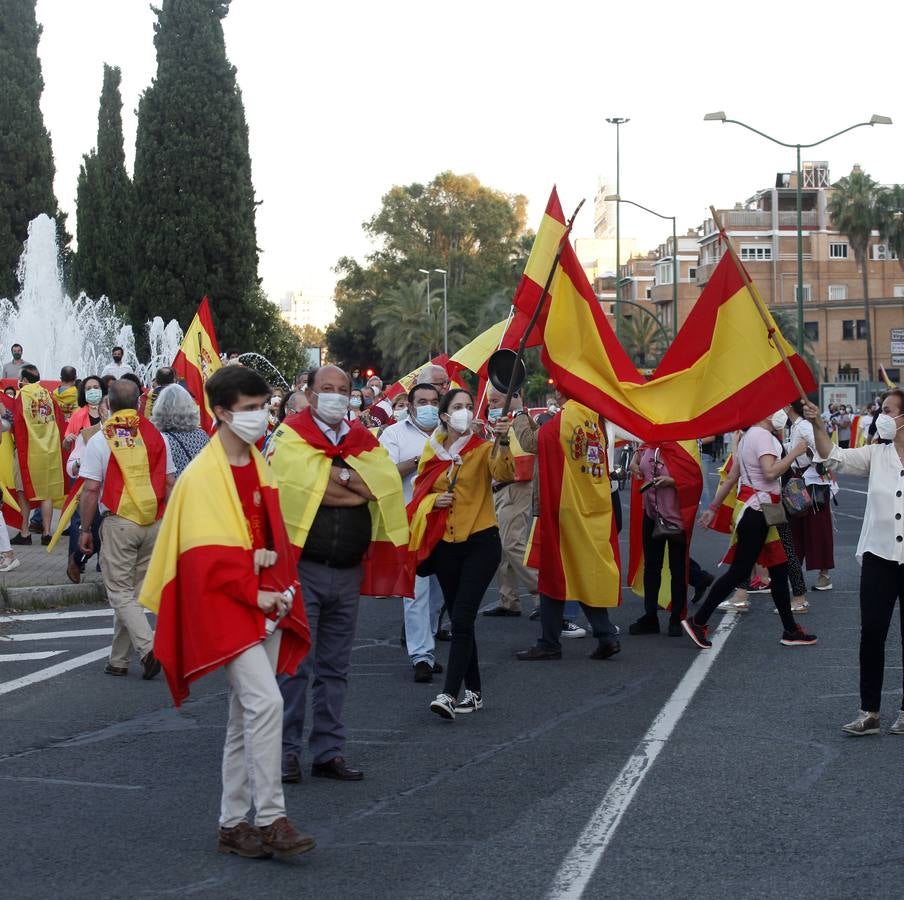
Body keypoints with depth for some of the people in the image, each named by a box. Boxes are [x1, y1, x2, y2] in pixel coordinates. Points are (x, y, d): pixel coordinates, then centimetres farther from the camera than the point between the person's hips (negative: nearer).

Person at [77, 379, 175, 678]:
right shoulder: (156, 437, 4)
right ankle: (119, 659, 17)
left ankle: (148, 646, -17)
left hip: (118, 522, -4)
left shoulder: (100, 440, -5)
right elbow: (170, 484, 6)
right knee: (134, 591, 11)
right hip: (154, 523, 4)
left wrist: (85, 529, 1)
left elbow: (90, 490, -8)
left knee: (120, 592, 3)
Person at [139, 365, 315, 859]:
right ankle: (270, 819, -13)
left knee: (246, 715, 10)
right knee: (266, 702, -19)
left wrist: (271, 557, -4)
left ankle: (233, 823, 17)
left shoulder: (259, 467, 11)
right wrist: (254, 595, -16)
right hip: (229, 610, -7)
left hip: (267, 605, 8)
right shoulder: (202, 476, -11)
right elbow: (207, 557, -15)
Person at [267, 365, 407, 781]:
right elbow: (311, 485, -20)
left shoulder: (364, 441, 11)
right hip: (302, 568, -5)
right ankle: (287, 750, 6)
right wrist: (360, 488, -9)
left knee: (335, 668, 11)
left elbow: (387, 483, -7)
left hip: (347, 571, 5)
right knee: (294, 664, -3)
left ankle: (329, 751, 18)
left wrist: (338, 473, -13)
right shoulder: (291, 434, -4)